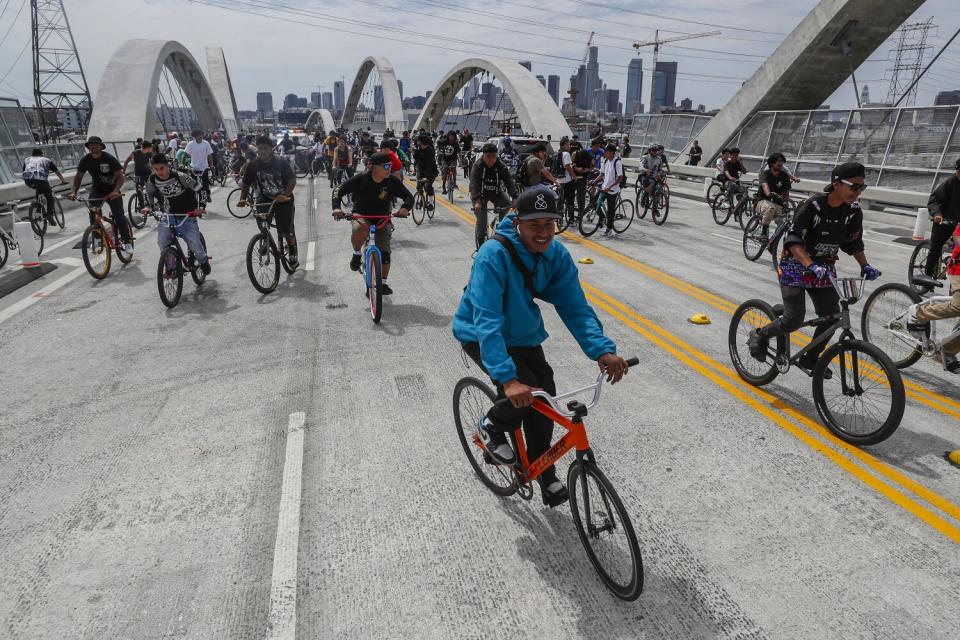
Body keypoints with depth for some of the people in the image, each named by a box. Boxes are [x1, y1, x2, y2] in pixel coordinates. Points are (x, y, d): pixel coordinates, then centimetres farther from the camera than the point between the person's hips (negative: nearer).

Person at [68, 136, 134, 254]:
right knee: (93, 213, -17)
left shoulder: (109, 159, -17)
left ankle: (127, 241, 1)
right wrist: (73, 191, -15)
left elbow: (120, 176, -21)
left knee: (119, 216, -9)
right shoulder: (85, 160, -6)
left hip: (112, 191, -3)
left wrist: (116, 191, -38)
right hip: (96, 190, 3)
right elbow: (79, 176, 0)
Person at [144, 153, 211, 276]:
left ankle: (203, 261, 24)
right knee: (162, 241, -17)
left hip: (187, 216, -3)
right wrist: (147, 206, -1)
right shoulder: (152, 180, -5)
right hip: (168, 215, 3)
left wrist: (201, 206, -23)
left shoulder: (180, 176, -19)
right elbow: (149, 195, 15)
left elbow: (199, 189, -13)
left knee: (195, 244, -10)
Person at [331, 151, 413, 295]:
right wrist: (336, 207, -31)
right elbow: (338, 190, -13)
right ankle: (356, 254, -9)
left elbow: (409, 196, -10)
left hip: (382, 219, 2)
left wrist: (405, 208, -32)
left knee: (384, 253, -7)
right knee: (360, 229, -39)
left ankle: (383, 283, 14)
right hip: (361, 215, -2)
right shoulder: (361, 179, -17)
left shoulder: (393, 181, -13)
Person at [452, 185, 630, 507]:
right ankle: (491, 427, 10)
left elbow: (575, 308, -16)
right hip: (481, 336, -5)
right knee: (523, 392, -24)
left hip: (523, 336, 6)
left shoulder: (557, 255, -14)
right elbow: (487, 321, -40)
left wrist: (602, 350, -33)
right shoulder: (494, 255, -32)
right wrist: (507, 378, -50)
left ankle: (543, 472, 27)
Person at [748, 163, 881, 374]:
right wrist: (811, 266, -42)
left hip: (824, 268, 6)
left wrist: (865, 266, -6)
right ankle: (760, 335, 13)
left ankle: (810, 359, 19)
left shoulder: (854, 211, -5)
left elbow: (854, 243, 9)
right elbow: (793, 241, -29)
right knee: (794, 319, -15)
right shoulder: (813, 206, -23)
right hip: (796, 266, -6)